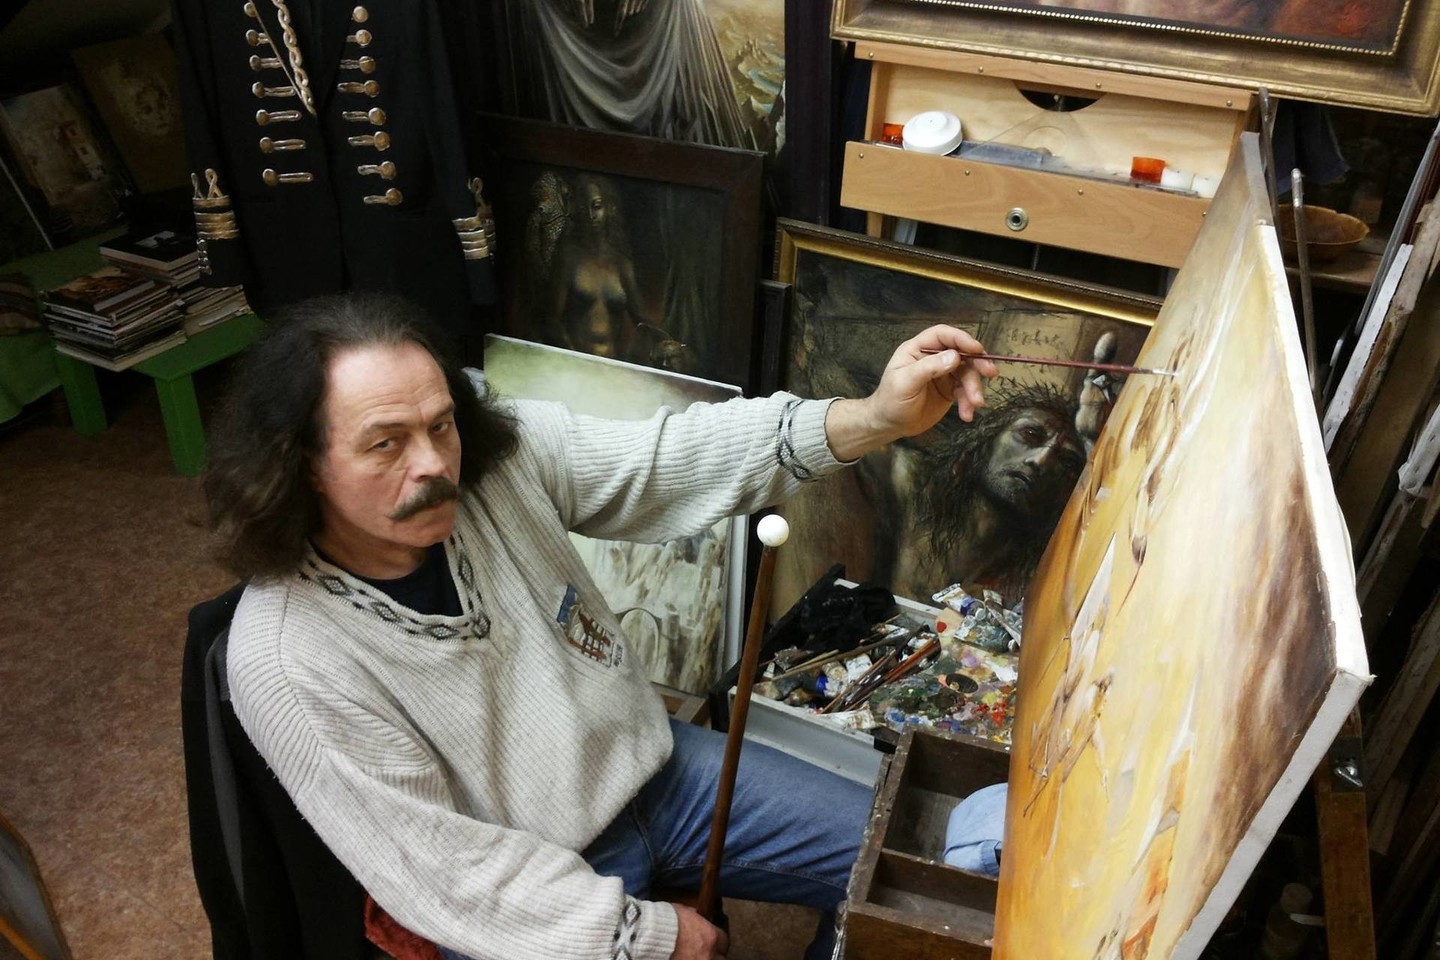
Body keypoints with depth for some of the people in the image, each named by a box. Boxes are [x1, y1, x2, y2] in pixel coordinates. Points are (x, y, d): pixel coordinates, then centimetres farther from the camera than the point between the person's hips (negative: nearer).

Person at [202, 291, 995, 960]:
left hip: (648, 769, 5)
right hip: (522, 895, -4)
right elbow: (442, 870, -20)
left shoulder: (505, 455, -14)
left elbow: (676, 461, -18)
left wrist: (874, 420, -32)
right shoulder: (287, 660, -24)